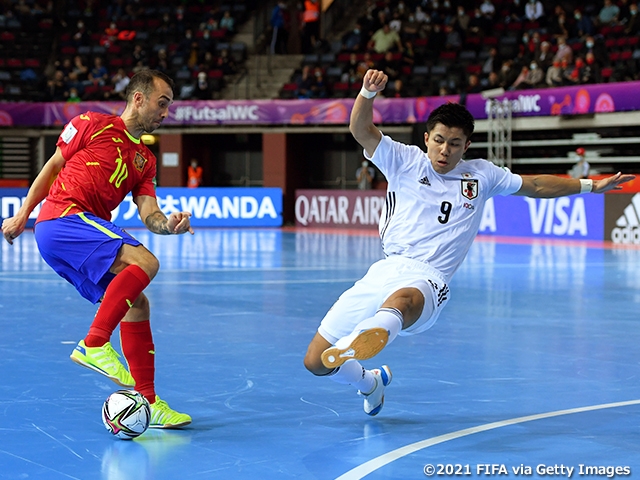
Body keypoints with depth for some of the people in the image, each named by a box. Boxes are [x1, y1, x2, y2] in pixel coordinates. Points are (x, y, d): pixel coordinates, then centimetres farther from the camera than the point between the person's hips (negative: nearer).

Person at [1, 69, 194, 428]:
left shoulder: (145, 160, 21)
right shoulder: (93, 124, 5)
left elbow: (149, 213, 10)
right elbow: (52, 167, 10)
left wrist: (168, 224, -13)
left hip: (88, 232, 8)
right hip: (63, 217, -8)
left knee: (137, 304, 3)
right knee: (145, 262, -25)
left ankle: (147, 402, 8)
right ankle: (94, 345, -29)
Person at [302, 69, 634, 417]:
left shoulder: (482, 175, 18)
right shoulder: (405, 161, 11)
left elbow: (535, 186, 30)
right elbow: (361, 129, 0)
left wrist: (591, 186, 29)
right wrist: (368, 92, -19)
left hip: (426, 280, -2)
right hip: (384, 270, 2)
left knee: (401, 300, -43)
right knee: (315, 362, 0)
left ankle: (363, 339, -78)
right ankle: (371, 383, 33)